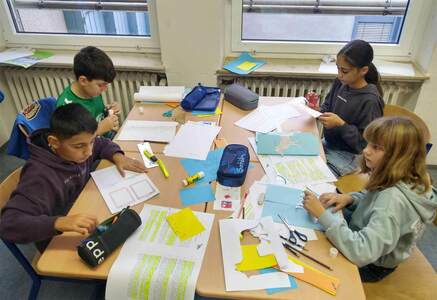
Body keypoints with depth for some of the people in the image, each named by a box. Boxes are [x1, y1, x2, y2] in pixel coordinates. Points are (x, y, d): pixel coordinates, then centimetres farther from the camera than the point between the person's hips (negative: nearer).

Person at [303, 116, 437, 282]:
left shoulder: (394, 200, -38)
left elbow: (362, 253, -43)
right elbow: (374, 200, 7)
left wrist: (322, 214, -40)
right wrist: (350, 198, -13)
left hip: (368, 264, -7)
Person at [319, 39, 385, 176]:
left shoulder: (370, 101, -24)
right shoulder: (340, 83, -4)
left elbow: (367, 142, -21)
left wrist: (340, 124, -28)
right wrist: (318, 110, -10)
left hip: (348, 155, -7)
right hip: (328, 143, 7)